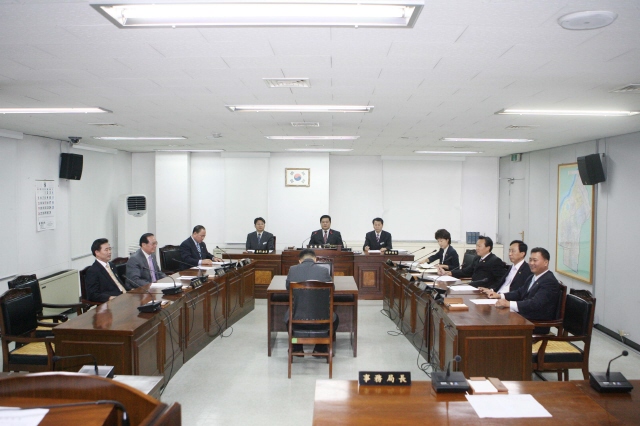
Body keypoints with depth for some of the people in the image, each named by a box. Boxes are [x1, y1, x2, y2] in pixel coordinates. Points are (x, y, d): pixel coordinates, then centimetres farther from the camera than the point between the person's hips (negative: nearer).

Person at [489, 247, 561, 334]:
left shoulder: (550, 282, -17)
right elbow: (520, 293, 20)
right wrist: (500, 296, 5)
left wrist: (509, 304, -36)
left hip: (538, 324, -9)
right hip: (525, 316, 9)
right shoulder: (533, 277, 14)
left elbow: (535, 303, -29)